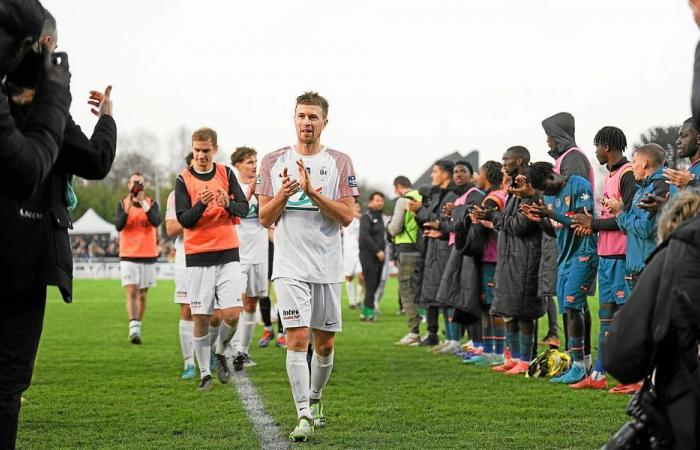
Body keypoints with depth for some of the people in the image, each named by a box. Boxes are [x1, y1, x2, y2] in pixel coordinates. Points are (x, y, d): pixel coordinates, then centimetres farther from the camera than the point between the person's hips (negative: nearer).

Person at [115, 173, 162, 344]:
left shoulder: (152, 203, 4)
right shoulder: (122, 204, 4)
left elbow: (157, 222, -15)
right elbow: (118, 226, -10)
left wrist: (144, 204, -24)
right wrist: (127, 208, -23)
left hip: (148, 256, 2)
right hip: (128, 257, -1)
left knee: (142, 295, 7)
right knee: (131, 293, -14)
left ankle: (137, 328, 18)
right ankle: (133, 329, -23)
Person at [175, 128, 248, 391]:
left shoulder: (226, 174, 6)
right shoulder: (183, 180, 1)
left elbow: (244, 209, 2)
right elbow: (184, 220, -6)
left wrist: (228, 204, -19)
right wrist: (201, 204, -24)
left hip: (228, 253, 1)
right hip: (198, 256, -1)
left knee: (233, 312, -10)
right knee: (201, 317, -1)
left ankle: (220, 352, 19)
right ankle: (205, 374, 10)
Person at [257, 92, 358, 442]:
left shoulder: (340, 162, 3)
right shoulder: (273, 162, 5)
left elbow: (347, 216, -5)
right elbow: (265, 218, 4)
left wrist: (312, 191, -16)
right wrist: (283, 194, -15)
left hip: (328, 267, 1)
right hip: (290, 266, -1)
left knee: (324, 344, 9)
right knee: (297, 338, -12)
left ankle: (314, 399, 33)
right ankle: (304, 416, -11)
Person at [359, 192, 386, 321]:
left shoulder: (379, 217, 20)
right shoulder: (366, 217, -7)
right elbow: (364, 236, -17)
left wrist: (383, 251, 8)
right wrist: (377, 251, -18)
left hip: (379, 256, 8)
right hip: (368, 255, -8)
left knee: (375, 284, 7)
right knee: (371, 285, -10)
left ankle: (365, 312, 14)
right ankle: (369, 312, -8)